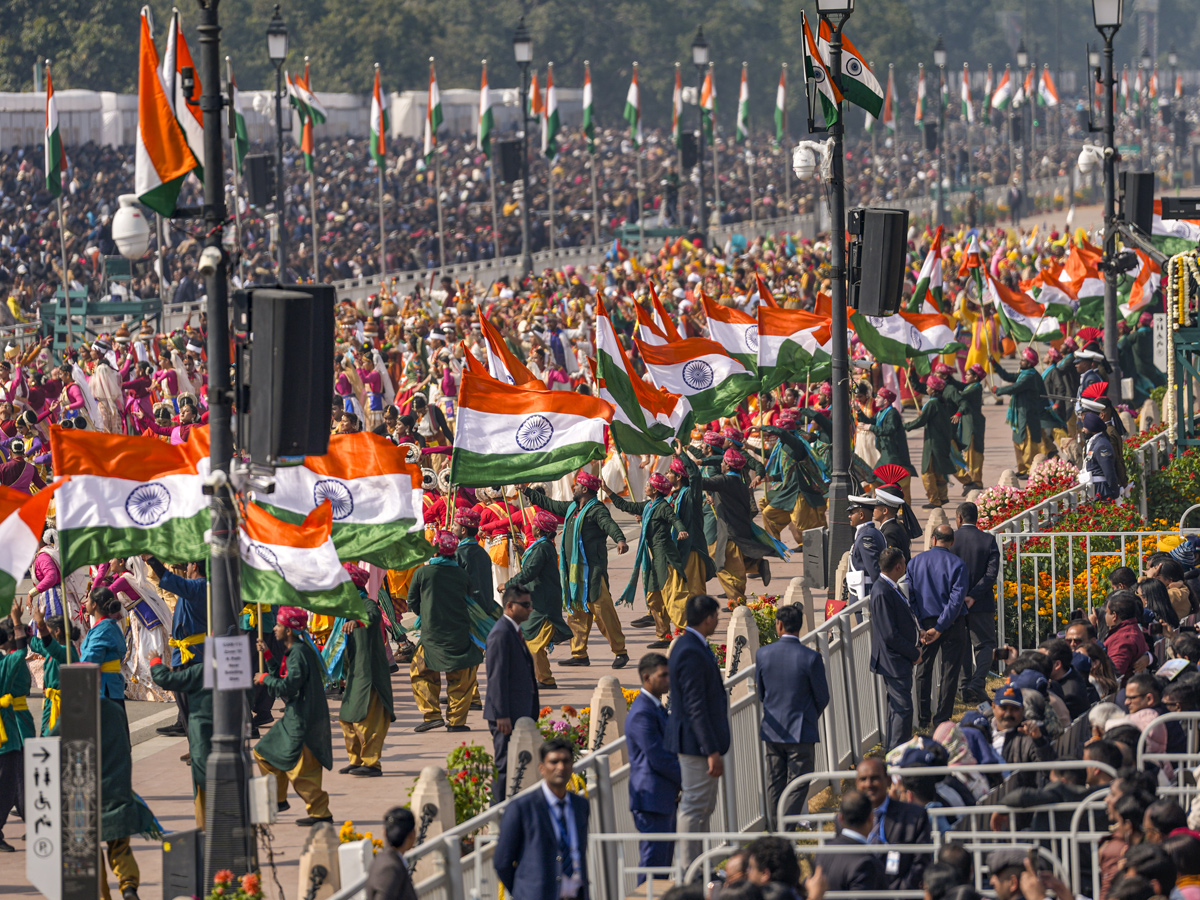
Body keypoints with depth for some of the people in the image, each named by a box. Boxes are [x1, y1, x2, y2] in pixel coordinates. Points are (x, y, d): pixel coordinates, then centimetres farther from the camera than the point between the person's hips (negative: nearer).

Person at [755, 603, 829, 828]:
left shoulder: (763, 654, -5)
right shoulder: (811, 658, -15)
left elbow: (760, 693, 6)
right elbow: (822, 697, -5)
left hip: (772, 731, 3)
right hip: (801, 732, -3)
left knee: (774, 784, 15)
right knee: (797, 786, 2)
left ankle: (776, 831, 20)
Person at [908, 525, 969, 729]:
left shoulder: (915, 562, 1)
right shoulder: (956, 564, -10)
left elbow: (910, 597, -2)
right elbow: (956, 599, -17)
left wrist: (921, 626, -3)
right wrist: (940, 628, -15)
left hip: (926, 621, 3)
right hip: (952, 622, -3)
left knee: (923, 670, 15)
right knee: (949, 672, 5)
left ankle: (922, 719, 18)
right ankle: (941, 719, 3)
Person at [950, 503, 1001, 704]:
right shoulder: (988, 541, -5)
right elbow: (992, 574, -12)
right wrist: (973, 596, -14)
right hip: (981, 604, -1)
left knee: (961, 646, 12)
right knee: (984, 644, 8)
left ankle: (966, 688, 12)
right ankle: (977, 684, -11)